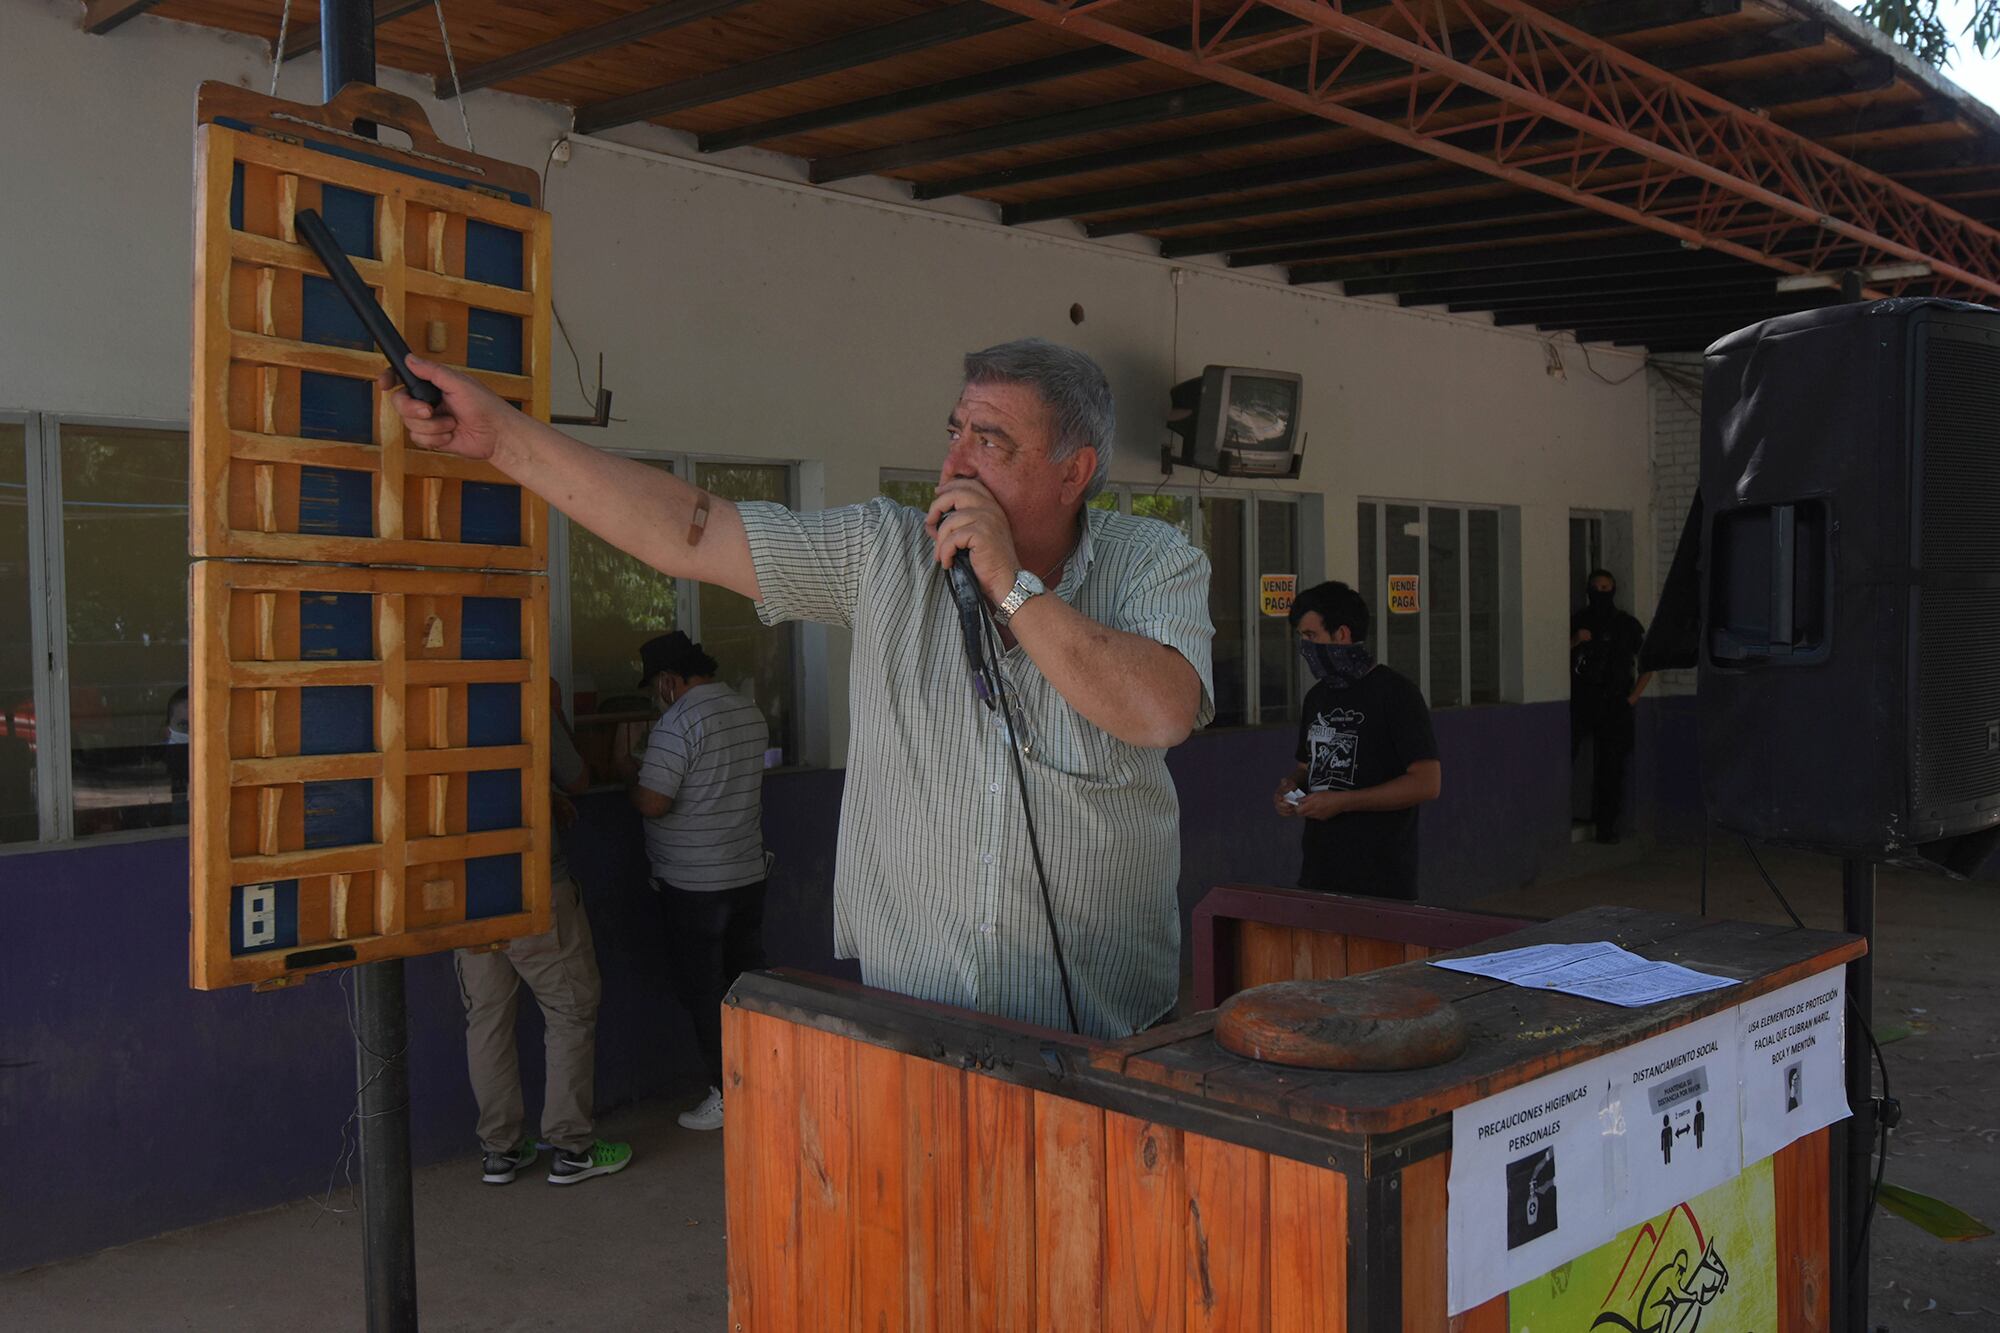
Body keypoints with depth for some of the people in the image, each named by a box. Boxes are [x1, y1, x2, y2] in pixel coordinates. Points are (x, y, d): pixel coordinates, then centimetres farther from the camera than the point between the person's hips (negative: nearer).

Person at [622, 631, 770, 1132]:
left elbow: (653, 803, -21)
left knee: (704, 990, 3)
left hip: (694, 884, -7)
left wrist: (635, 779, 0)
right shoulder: (752, 713, 7)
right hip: (748, 874, 8)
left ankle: (726, 1095, 7)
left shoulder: (679, 722, -18)